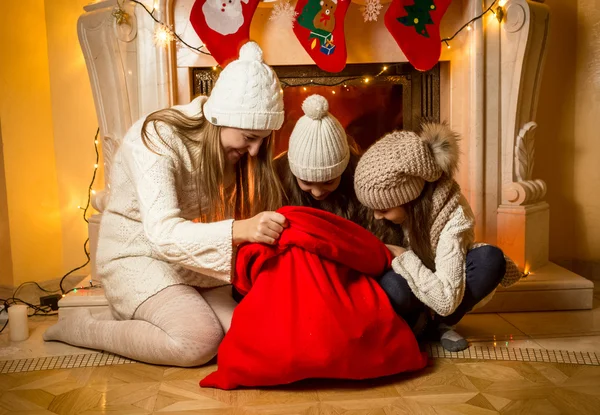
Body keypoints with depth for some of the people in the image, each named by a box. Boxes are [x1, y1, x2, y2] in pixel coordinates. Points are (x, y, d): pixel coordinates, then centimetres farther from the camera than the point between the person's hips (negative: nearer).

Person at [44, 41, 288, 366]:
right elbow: (163, 233, -36)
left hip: (194, 254, 6)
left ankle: (130, 318, 6)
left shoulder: (231, 143, -4)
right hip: (138, 255, -6)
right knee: (200, 341, -25)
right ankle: (83, 327, -2)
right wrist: (238, 230, -51)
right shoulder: (156, 139, -25)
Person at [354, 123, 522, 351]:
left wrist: (403, 257, -33)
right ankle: (409, 324, -3)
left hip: (439, 287, 0)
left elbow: (446, 300, -37)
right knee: (393, 285, -37)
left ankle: (444, 324, -8)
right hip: (408, 286, 0)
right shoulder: (394, 194, -20)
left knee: (491, 258, -31)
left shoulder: (453, 213, -31)